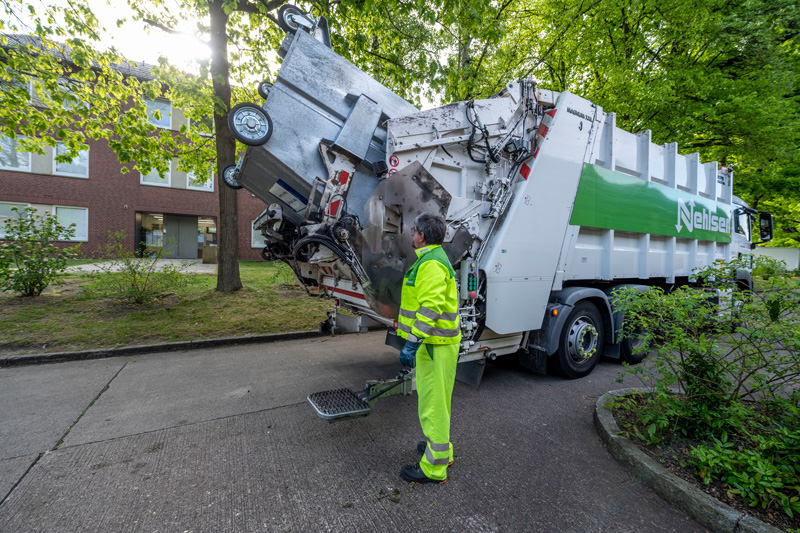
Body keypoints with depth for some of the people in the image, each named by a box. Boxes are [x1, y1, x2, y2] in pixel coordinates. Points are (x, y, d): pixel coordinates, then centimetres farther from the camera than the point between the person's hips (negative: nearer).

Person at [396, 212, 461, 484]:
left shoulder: (432, 263, -19)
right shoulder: (434, 258, 15)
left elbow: (430, 308, -28)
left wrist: (412, 343, -28)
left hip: (435, 345, -11)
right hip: (434, 342, 11)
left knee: (432, 403, 1)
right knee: (432, 399, 23)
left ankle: (434, 467, 15)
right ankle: (439, 446, 40)